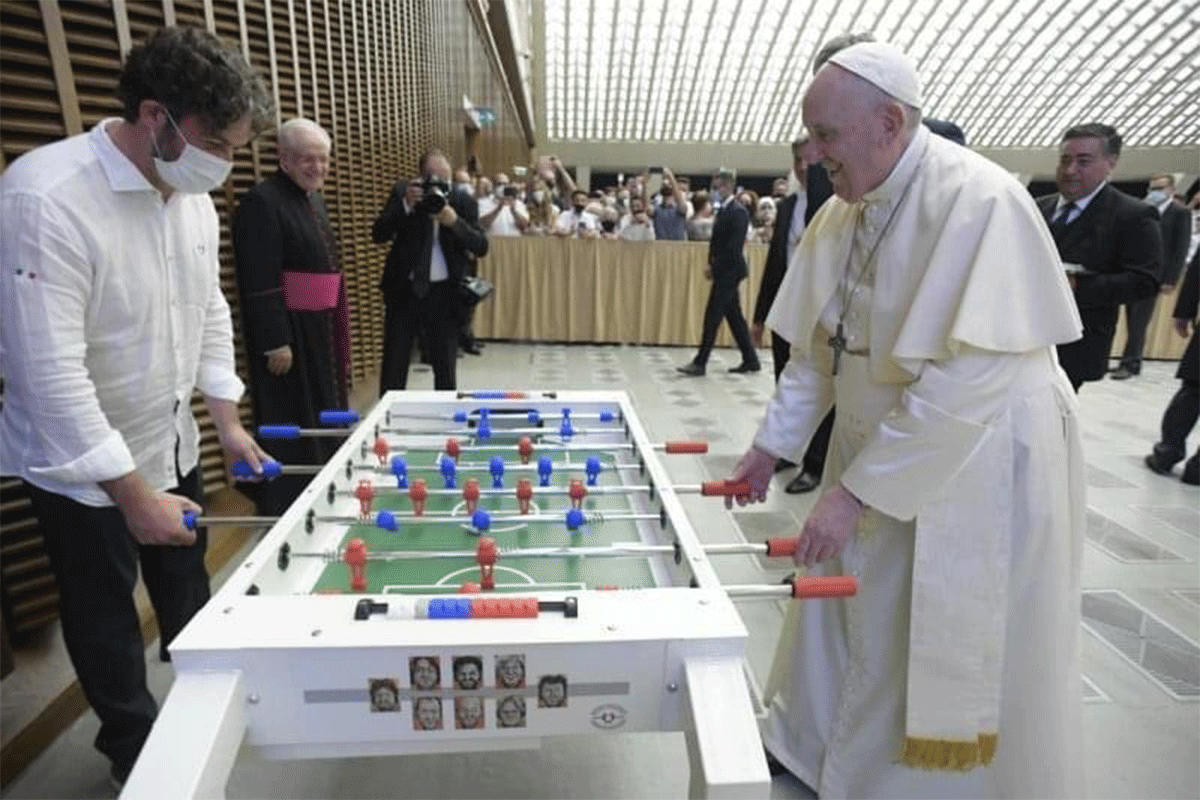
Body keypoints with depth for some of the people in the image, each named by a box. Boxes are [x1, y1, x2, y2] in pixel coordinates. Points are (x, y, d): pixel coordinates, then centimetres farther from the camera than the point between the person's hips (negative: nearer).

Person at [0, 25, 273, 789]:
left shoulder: (195, 199, -3)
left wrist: (228, 421, 4)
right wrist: (131, 492, -24)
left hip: (172, 443, 6)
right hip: (83, 468, -6)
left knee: (188, 595, 22)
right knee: (106, 618, 15)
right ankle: (134, 747, 39)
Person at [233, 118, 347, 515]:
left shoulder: (315, 200, 14)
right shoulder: (262, 202, -15)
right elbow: (259, 283, -20)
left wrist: (338, 330, 20)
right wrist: (275, 341, -22)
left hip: (321, 329, 10)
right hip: (288, 332, -9)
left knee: (323, 419, 17)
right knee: (291, 427, -1)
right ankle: (286, 507, 12)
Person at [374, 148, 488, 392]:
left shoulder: (464, 202, -2)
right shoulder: (403, 193, -1)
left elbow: (481, 247, -9)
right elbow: (378, 234, -8)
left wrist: (454, 221, -24)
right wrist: (405, 205, -21)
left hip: (443, 293, 0)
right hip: (404, 290, 0)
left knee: (445, 368, 8)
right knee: (393, 367, 4)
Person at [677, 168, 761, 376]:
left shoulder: (738, 211, -13)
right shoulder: (724, 210, 15)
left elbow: (734, 246, -20)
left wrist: (714, 265, -18)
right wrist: (712, 265, 5)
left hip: (728, 271, -10)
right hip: (724, 272, 10)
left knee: (712, 315, -7)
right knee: (734, 315, 12)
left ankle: (700, 362, -2)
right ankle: (750, 359, 19)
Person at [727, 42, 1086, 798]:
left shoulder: (980, 202, -22)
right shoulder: (842, 211, 1)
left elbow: (967, 379, -28)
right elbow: (817, 347, 7)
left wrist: (856, 489, -27)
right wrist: (773, 443, 4)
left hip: (981, 467, -7)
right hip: (883, 451, 7)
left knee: (958, 657, 9)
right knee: (847, 613, 18)